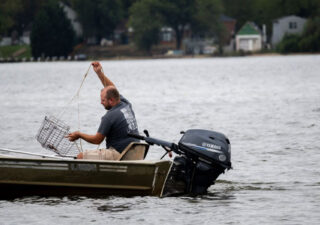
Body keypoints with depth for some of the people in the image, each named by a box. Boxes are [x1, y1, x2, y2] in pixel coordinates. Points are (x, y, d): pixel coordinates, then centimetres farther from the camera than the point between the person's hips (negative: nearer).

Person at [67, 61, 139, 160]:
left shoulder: (110, 117, -17)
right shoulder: (126, 105, 6)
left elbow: (97, 140, -9)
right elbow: (112, 88, 24)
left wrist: (79, 135, 4)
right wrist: (99, 73, 22)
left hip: (119, 155, -10)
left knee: (81, 157, -6)